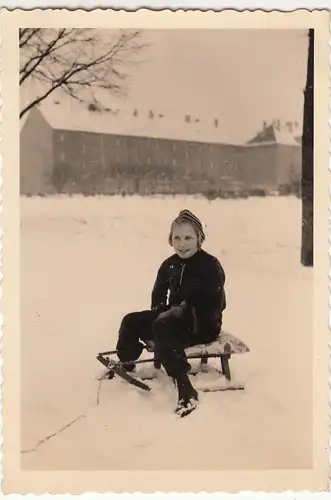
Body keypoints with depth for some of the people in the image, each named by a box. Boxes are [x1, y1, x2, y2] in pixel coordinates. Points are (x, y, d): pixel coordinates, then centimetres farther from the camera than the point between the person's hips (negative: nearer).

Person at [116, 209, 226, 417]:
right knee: (131, 322, -4)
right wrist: (161, 310, -3)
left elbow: (214, 307, -20)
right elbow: (158, 296, 18)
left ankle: (185, 388, -44)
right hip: (174, 318, 8)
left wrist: (186, 311, -22)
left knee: (162, 327, -36)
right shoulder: (170, 265, 6)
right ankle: (125, 365, 21)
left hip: (203, 326, -8)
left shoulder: (211, 265, -15)